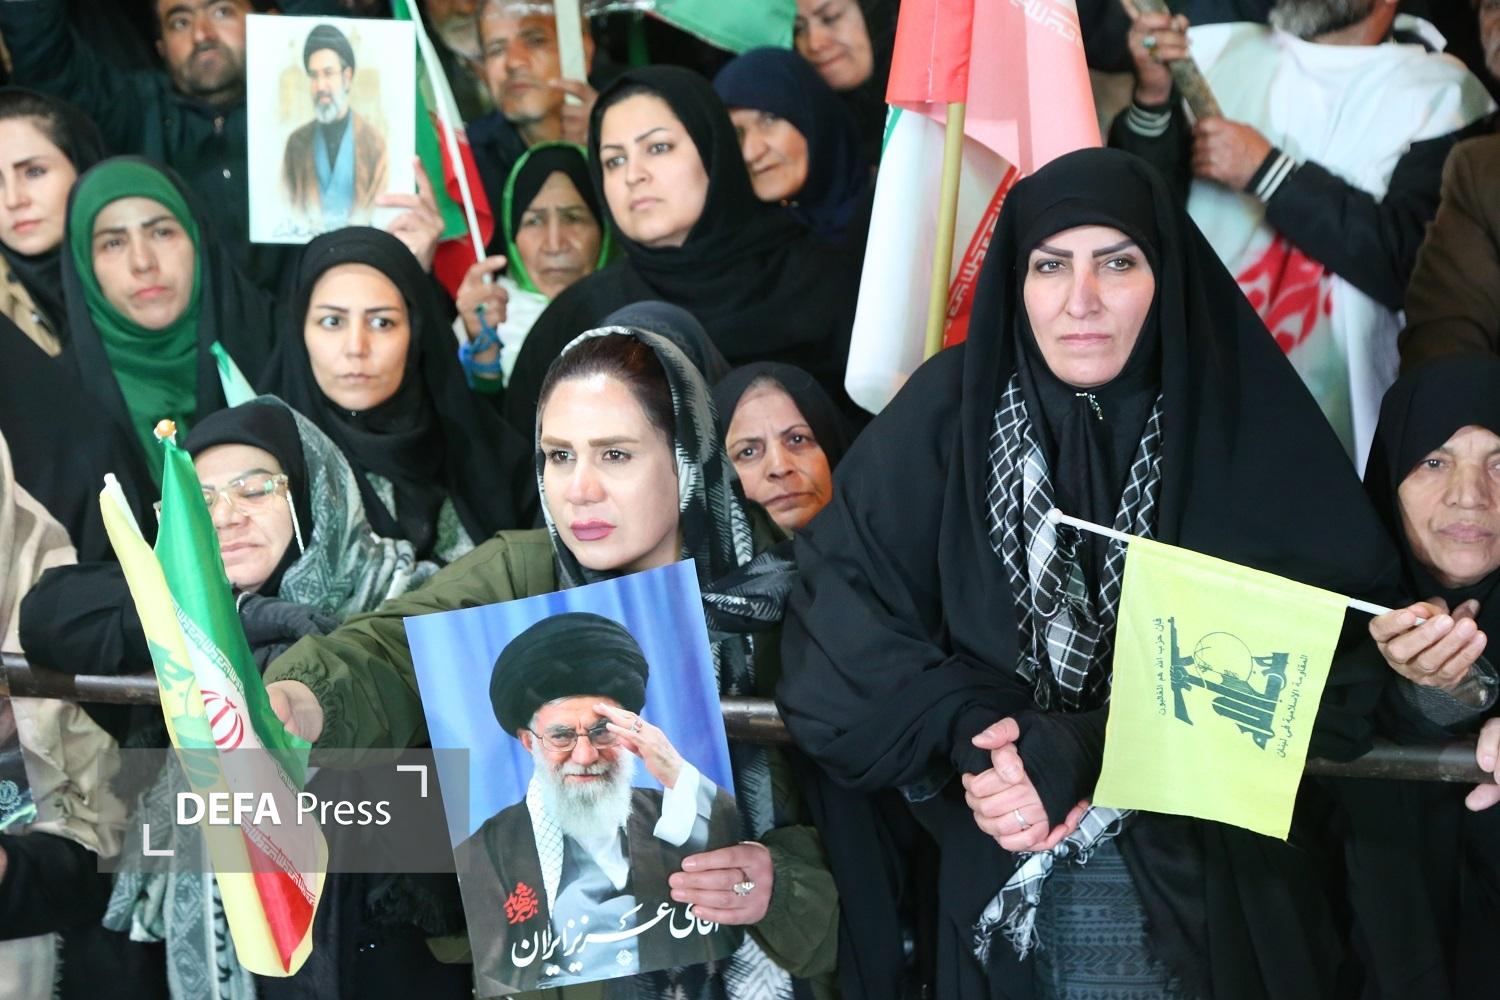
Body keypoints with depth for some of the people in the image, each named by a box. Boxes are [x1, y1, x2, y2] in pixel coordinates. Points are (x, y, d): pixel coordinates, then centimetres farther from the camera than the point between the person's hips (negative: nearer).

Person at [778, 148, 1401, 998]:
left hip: (1212, 887, -1)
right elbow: (842, 616, -10)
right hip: (1000, 887, 1)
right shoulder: (951, 411, -6)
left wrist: (1084, 756, -23)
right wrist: (975, 733, -25)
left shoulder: (1253, 430, -8)